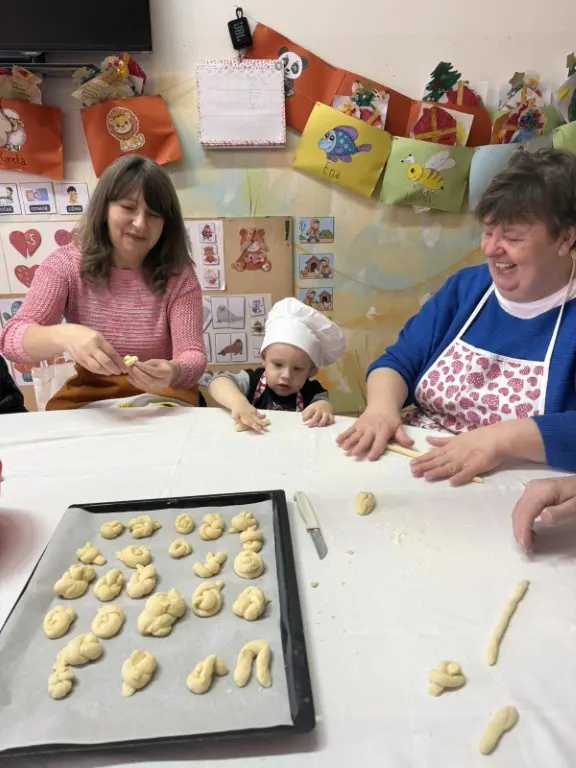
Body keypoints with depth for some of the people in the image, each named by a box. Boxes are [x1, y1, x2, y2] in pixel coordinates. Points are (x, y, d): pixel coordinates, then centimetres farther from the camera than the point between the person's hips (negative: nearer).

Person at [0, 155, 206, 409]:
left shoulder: (178, 275, -9)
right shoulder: (66, 264, -8)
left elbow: (193, 355, -15)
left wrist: (174, 372, -41)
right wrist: (63, 335, -41)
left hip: (163, 399, -1)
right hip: (86, 400, 2)